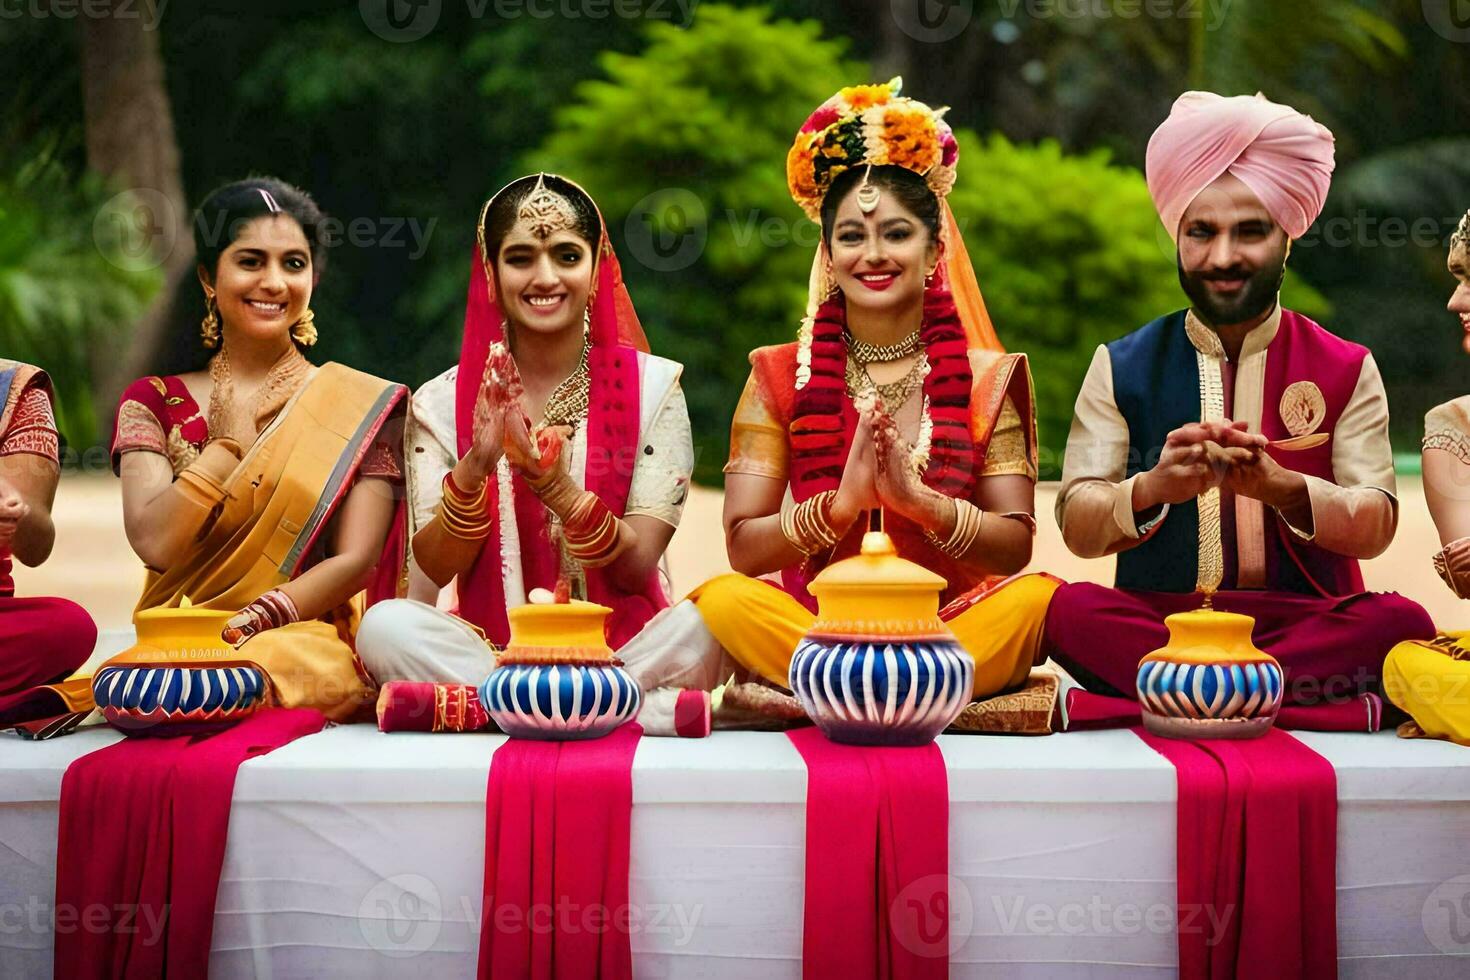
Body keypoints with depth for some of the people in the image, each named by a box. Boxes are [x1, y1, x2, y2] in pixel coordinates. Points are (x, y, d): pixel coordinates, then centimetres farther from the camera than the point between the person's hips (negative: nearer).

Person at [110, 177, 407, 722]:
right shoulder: (154, 402, 12)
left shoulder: (362, 406, 7)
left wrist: (245, 625, -16)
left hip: (310, 640, -1)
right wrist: (230, 442, -2)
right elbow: (153, 544, -3)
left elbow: (355, 561, -2)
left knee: (274, 666, -38)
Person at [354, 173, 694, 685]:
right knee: (384, 626, -29)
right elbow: (434, 573, -2)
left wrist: (552, 482, -21)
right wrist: (474, 467, -20)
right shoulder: (441, 404, 4)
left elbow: (637, 566, -5)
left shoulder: (653, 387, 1)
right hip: (492, 649, 2)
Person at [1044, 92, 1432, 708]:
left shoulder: (1346, 370, 9)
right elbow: (1076, 527, -1)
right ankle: (1313, 697, -30)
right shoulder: (1121, 368, 8)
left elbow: (1377, 526, -2)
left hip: (1306, 620, 1)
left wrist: (1280, 488, -23)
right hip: (1158, 621, 0)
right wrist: (1153, 489, -23)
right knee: (1070, 610, -31)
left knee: (1401, 623, -30)